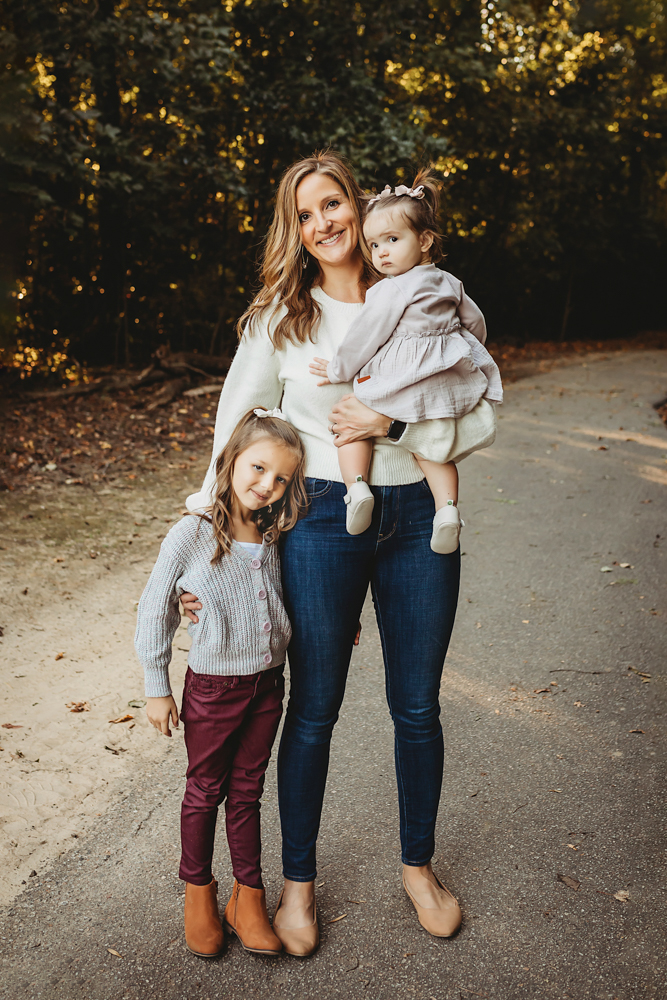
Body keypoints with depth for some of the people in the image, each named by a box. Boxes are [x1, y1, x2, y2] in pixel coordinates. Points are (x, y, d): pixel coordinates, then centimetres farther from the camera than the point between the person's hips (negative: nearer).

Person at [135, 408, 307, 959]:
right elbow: (156, 610, -9)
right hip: (213, 687, -4)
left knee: (247, 791, 17)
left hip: (267, 685, 4)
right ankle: (198, 891, 35)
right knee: (206, 791, 15)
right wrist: (157, 688, -5)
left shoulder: (275, 536, -2)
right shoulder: (191, 535, -18)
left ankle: (248, 897, 31)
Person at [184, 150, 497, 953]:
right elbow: (236, 427, 3)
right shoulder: (279, 315, 2)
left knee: (417, 708, 13)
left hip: (418, 517, 2)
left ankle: (418, 865, 37)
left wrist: (393, 424, -17)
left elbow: (478, 418, -1)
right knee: (313, 711, 9)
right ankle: (298, 880, 31)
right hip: (322, 519, -1)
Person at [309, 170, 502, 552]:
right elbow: (476, 324, 22)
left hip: (400, 386, -7)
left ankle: (357, 487, -8)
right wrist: (454, 356, 38)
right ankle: (448, 506, -2)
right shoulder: (450, 283, 12)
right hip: (448, 384, 7)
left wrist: (338, 370, 5)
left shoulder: (391, 292, -10)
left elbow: (367, 335, -7)